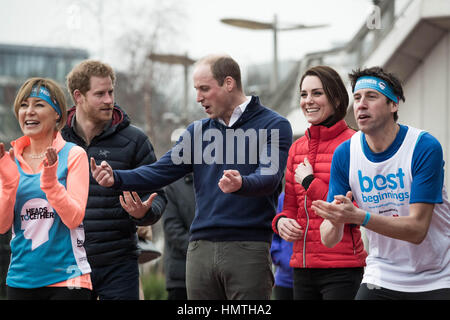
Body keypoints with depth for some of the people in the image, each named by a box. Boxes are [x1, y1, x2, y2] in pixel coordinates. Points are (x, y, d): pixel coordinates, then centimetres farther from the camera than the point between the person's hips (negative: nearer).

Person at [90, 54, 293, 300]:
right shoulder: (198, 131, 17)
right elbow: (161, 171, 9)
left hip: (248, 251, -5)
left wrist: (241, 184, -38)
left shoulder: (273, 126, 0)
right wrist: (116, 178, -9)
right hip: (201, 249, 5)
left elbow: (269, 177, -16)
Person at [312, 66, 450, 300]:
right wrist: (335, 224, -31)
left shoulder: (426, 147, -17)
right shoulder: (345, 154, -6)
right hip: (381, 278, 3)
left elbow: (417, 229, -22)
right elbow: (329, 240, -7)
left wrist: (358, 217, -35)